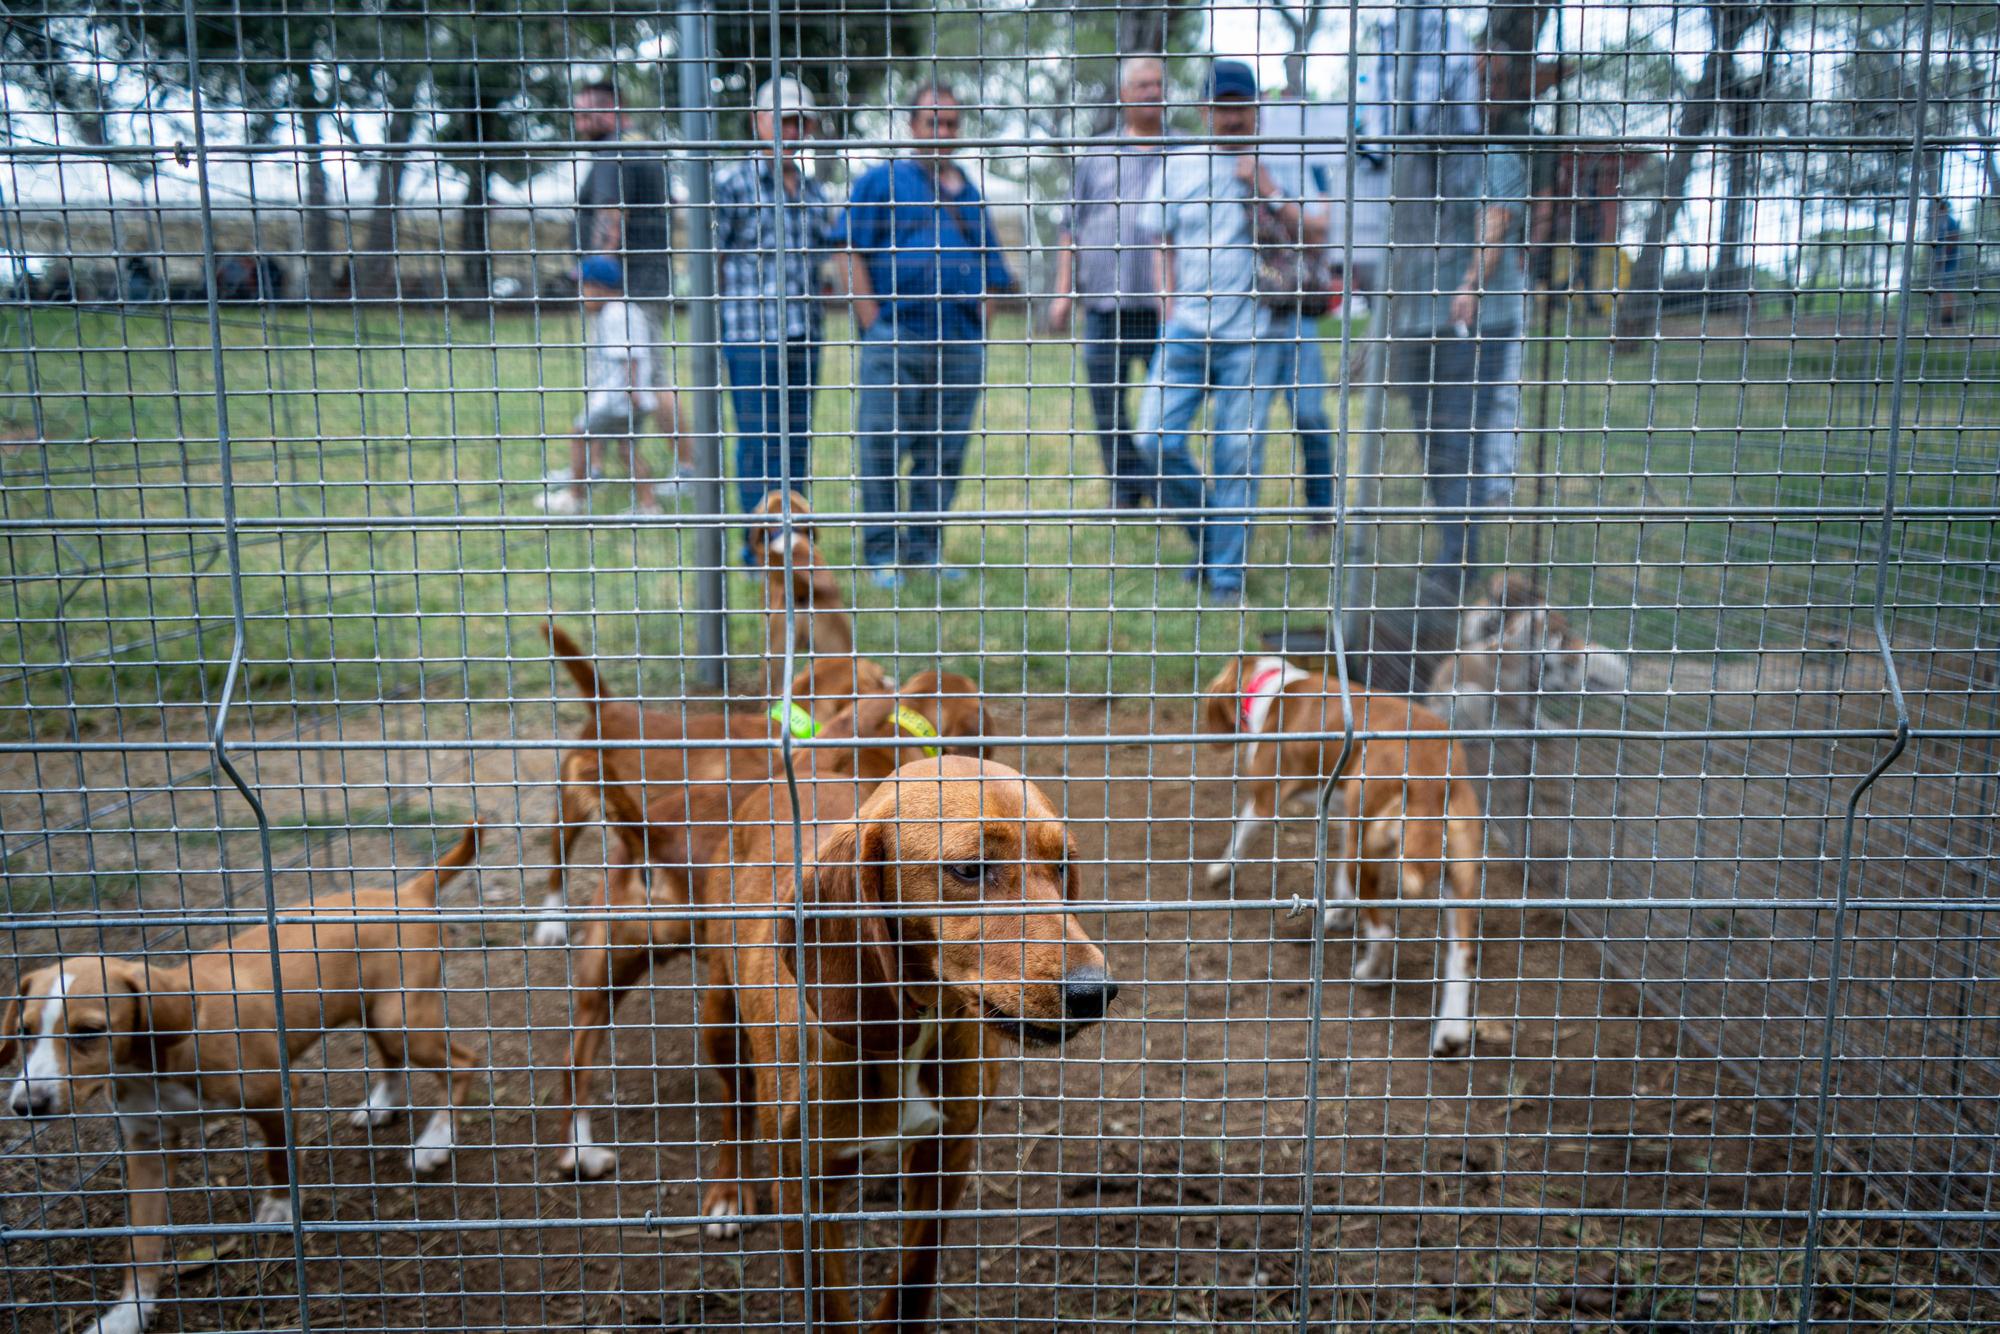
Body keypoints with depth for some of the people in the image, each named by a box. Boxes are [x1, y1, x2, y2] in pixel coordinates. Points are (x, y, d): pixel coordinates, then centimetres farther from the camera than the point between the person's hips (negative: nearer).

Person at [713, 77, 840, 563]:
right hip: (750, 335, -5)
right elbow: (709, 256, -3)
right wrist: (715, 325, -8)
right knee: (759, 443, -3)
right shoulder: (732, 184, -1)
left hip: (805, 337, 6)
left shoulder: (814, 192, 15)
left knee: (798, 442, 10)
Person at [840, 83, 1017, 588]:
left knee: (944, 451, 6)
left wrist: (978, 328, 9)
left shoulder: (969, 194, 20)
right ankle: (882, 552, 6)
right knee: (883, 447, -4)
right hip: (894, 341, -4)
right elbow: (853, 256, 0)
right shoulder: (880, 182, 7)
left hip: (960, 344, 4)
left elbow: (990, 275, 22)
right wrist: (874, 326, -9)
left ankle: (925, 548, 16)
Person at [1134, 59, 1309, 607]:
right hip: (1184, 330, 2)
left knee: (1237, 453, -3)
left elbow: (1302, 233, -5)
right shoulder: (1178, 165, 10)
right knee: (1156, 438, -7)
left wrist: (1262, 183, -14)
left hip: (1245, 334, -2)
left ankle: (1227, 576, 7)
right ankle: (1206, 529, 18)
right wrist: (1167, 299, 8)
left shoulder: (1270, 168, 5)